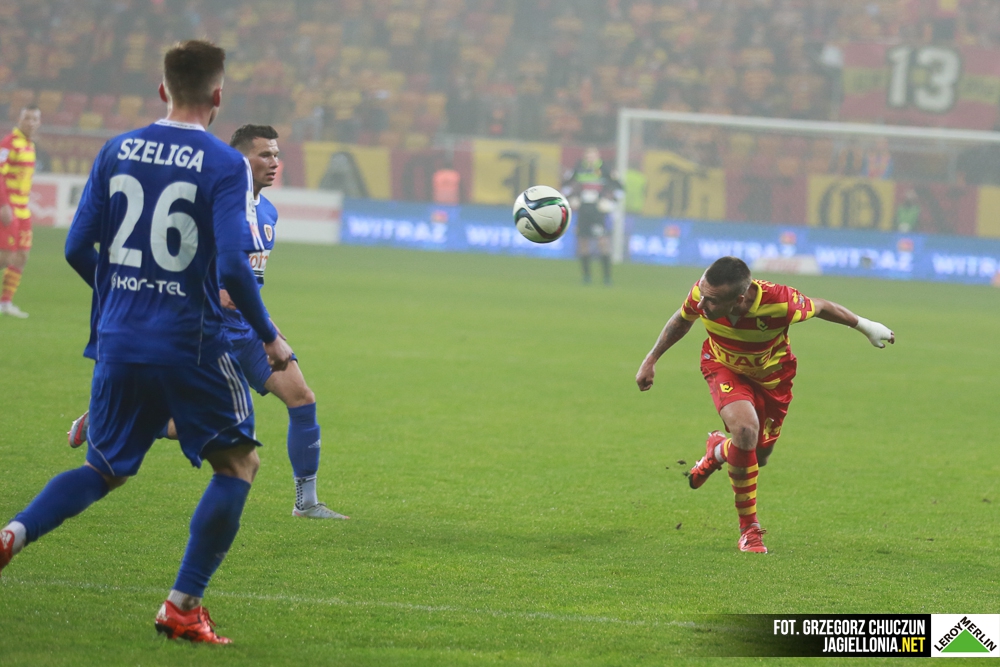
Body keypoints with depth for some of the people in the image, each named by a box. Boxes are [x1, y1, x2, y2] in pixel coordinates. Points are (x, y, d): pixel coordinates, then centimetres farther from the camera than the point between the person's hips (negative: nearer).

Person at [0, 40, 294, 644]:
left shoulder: (116, 151, 6)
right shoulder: (224, 165, -9)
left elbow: (77, 249, 7)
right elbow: (232, 266, -17)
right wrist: (270, 338, -4)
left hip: (119, 340, 5)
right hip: (190, 341, -5)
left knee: (106, 470, 20)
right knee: (238, 462, 11)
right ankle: (184, 605, 4)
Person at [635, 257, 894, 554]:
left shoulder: (779, 303, -40)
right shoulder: (701, 294, -32)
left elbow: (820, 307, -17)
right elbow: (682, 320, -6)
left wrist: (865, 325, -1)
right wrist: (651, 359, 2)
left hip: (771, 376, 0)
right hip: (724, 367, 0)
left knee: (758, 455, 9)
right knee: (745, 429, -27)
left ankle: (718, 450, 48)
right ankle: (749, 529, -11)